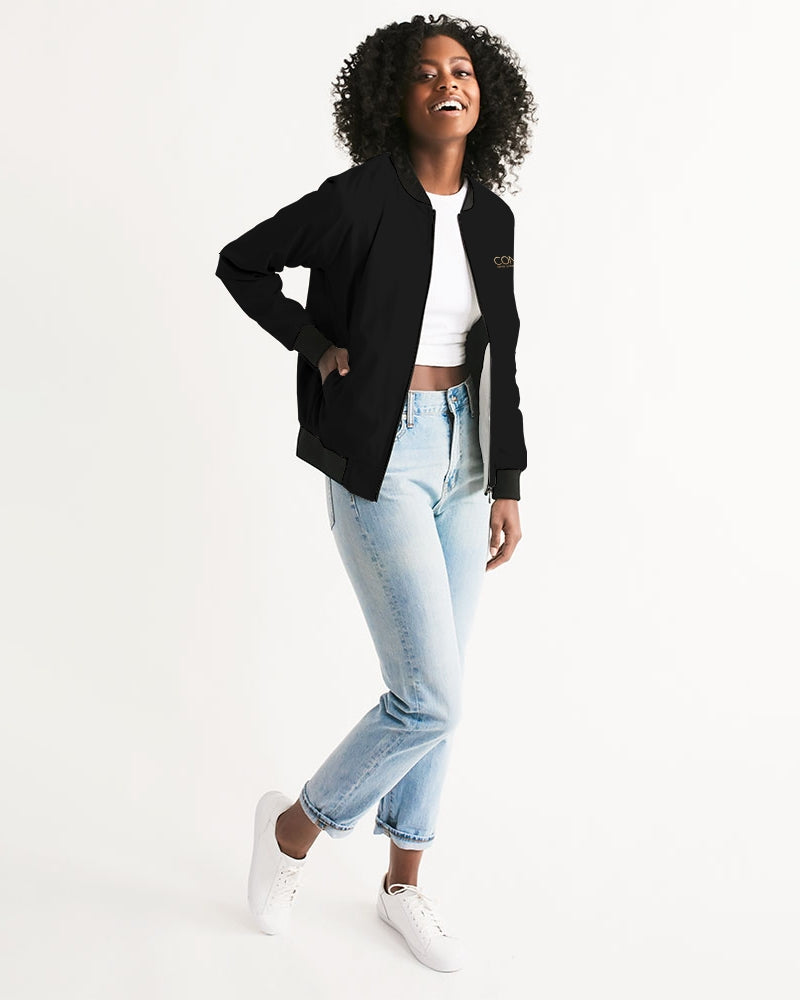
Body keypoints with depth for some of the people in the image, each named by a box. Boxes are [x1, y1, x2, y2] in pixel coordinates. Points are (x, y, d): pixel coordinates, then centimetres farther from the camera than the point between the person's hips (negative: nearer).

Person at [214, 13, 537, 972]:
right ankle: (296, 823, 19)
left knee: (433, 689, 12)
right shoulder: (361, 199, -11)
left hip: (462, 459, 6)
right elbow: (240, 262, 0)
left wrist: (506, 486, 8)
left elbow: (497, 362, 11)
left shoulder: (491, 217, 7)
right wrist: (318, 346, -9)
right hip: (379, 461, -6)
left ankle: (403, 881, 30)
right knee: (432, 698, -8)